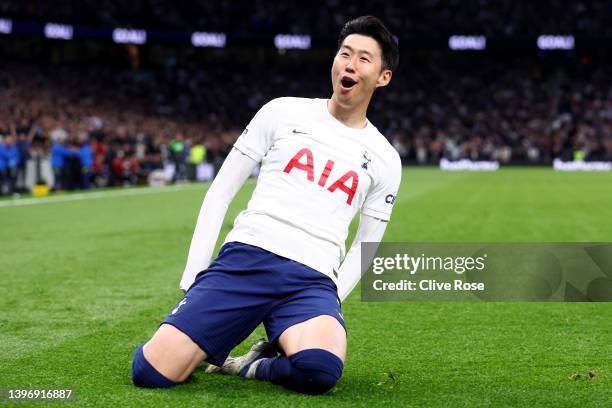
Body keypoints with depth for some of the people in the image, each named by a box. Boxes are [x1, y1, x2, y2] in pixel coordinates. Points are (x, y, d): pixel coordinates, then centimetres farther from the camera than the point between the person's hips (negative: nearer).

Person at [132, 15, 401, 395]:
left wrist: (328, 310, 3)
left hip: (312, 280, 0)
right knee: (150, 372, -17)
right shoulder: (283, 112, 11)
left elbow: (365, 248, 18)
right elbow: (221, 190, 11)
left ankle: (254, 365, -1)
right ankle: (211, 343, 16)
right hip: (245, 257, 0)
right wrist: (194, 275, 3)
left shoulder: (385, 160, 14)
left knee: (320, 370, -35)